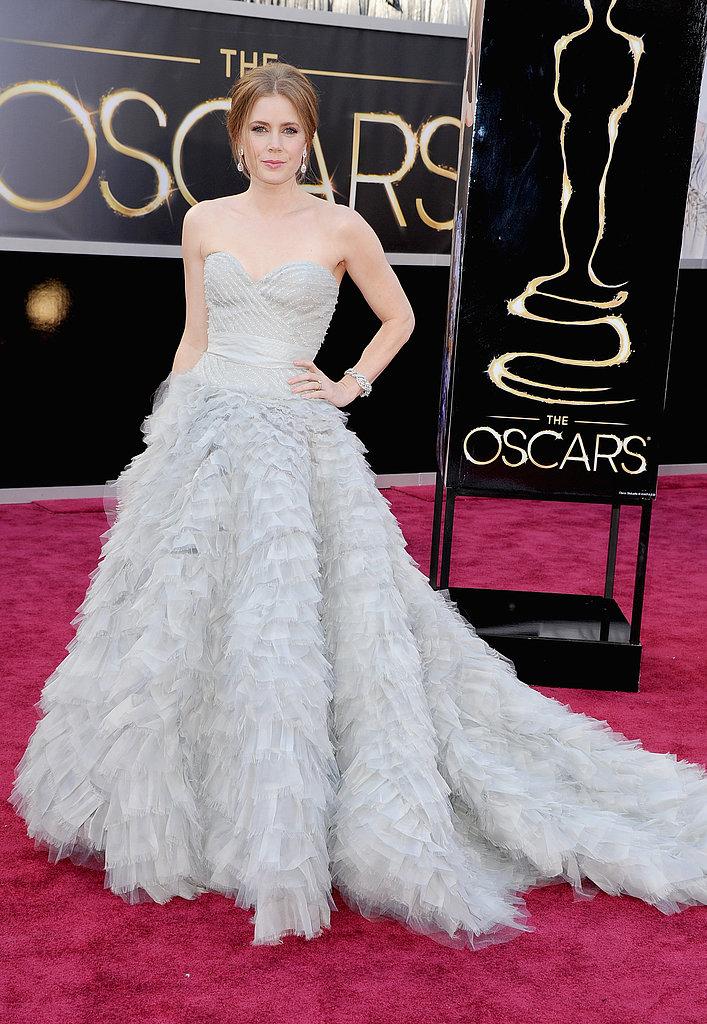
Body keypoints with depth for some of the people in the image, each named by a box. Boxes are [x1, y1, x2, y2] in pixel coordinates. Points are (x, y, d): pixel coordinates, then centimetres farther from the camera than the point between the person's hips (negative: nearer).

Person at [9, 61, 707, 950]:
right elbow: (194, 337, 14)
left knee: (287, 623, -7)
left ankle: (318, 830, 10)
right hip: (203, 427, 3)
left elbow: (399, 319, 13)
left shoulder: (341, 228, 1)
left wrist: (350, 386, 1)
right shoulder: (204, 222, 8)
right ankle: (161, 810, 25)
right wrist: (162, 431, 11)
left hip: (296, 439, -3)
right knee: (178, 612, 6)